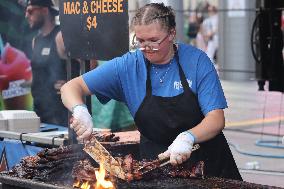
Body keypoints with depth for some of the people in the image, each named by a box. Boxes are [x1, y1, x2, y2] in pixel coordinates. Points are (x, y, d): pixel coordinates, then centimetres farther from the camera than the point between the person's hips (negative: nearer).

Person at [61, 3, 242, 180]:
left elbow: (216, 119, -12)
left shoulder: (196, 60, -8)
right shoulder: (128, 66, -4)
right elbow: (71, 87, -4)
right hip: (155, 160, 2)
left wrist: (187, 138, -32)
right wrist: (80, 111, -27)